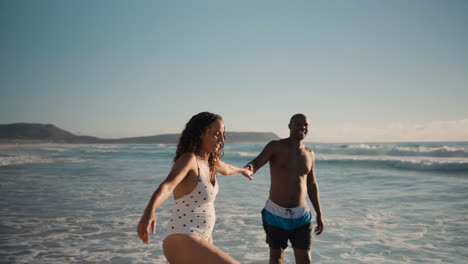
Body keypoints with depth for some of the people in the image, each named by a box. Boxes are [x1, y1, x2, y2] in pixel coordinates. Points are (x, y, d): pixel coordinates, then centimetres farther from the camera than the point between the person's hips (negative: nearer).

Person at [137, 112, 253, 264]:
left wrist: (241, 170, 52)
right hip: (182, 244, -10)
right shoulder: (187, 158, -20)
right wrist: (149, 211, -58)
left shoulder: (210, 160, 7)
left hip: (201, 238, 10)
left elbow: (225, 169, 31)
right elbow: (166, 186, -39)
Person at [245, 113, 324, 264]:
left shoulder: (309, 154, 6)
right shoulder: (275, 146, -8)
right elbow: (256, 163, -22)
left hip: (301, 216, 3)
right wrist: (249, 168, -47)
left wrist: (319, 215, 13)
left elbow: (312, 185, 14)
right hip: (275, 214, -2)